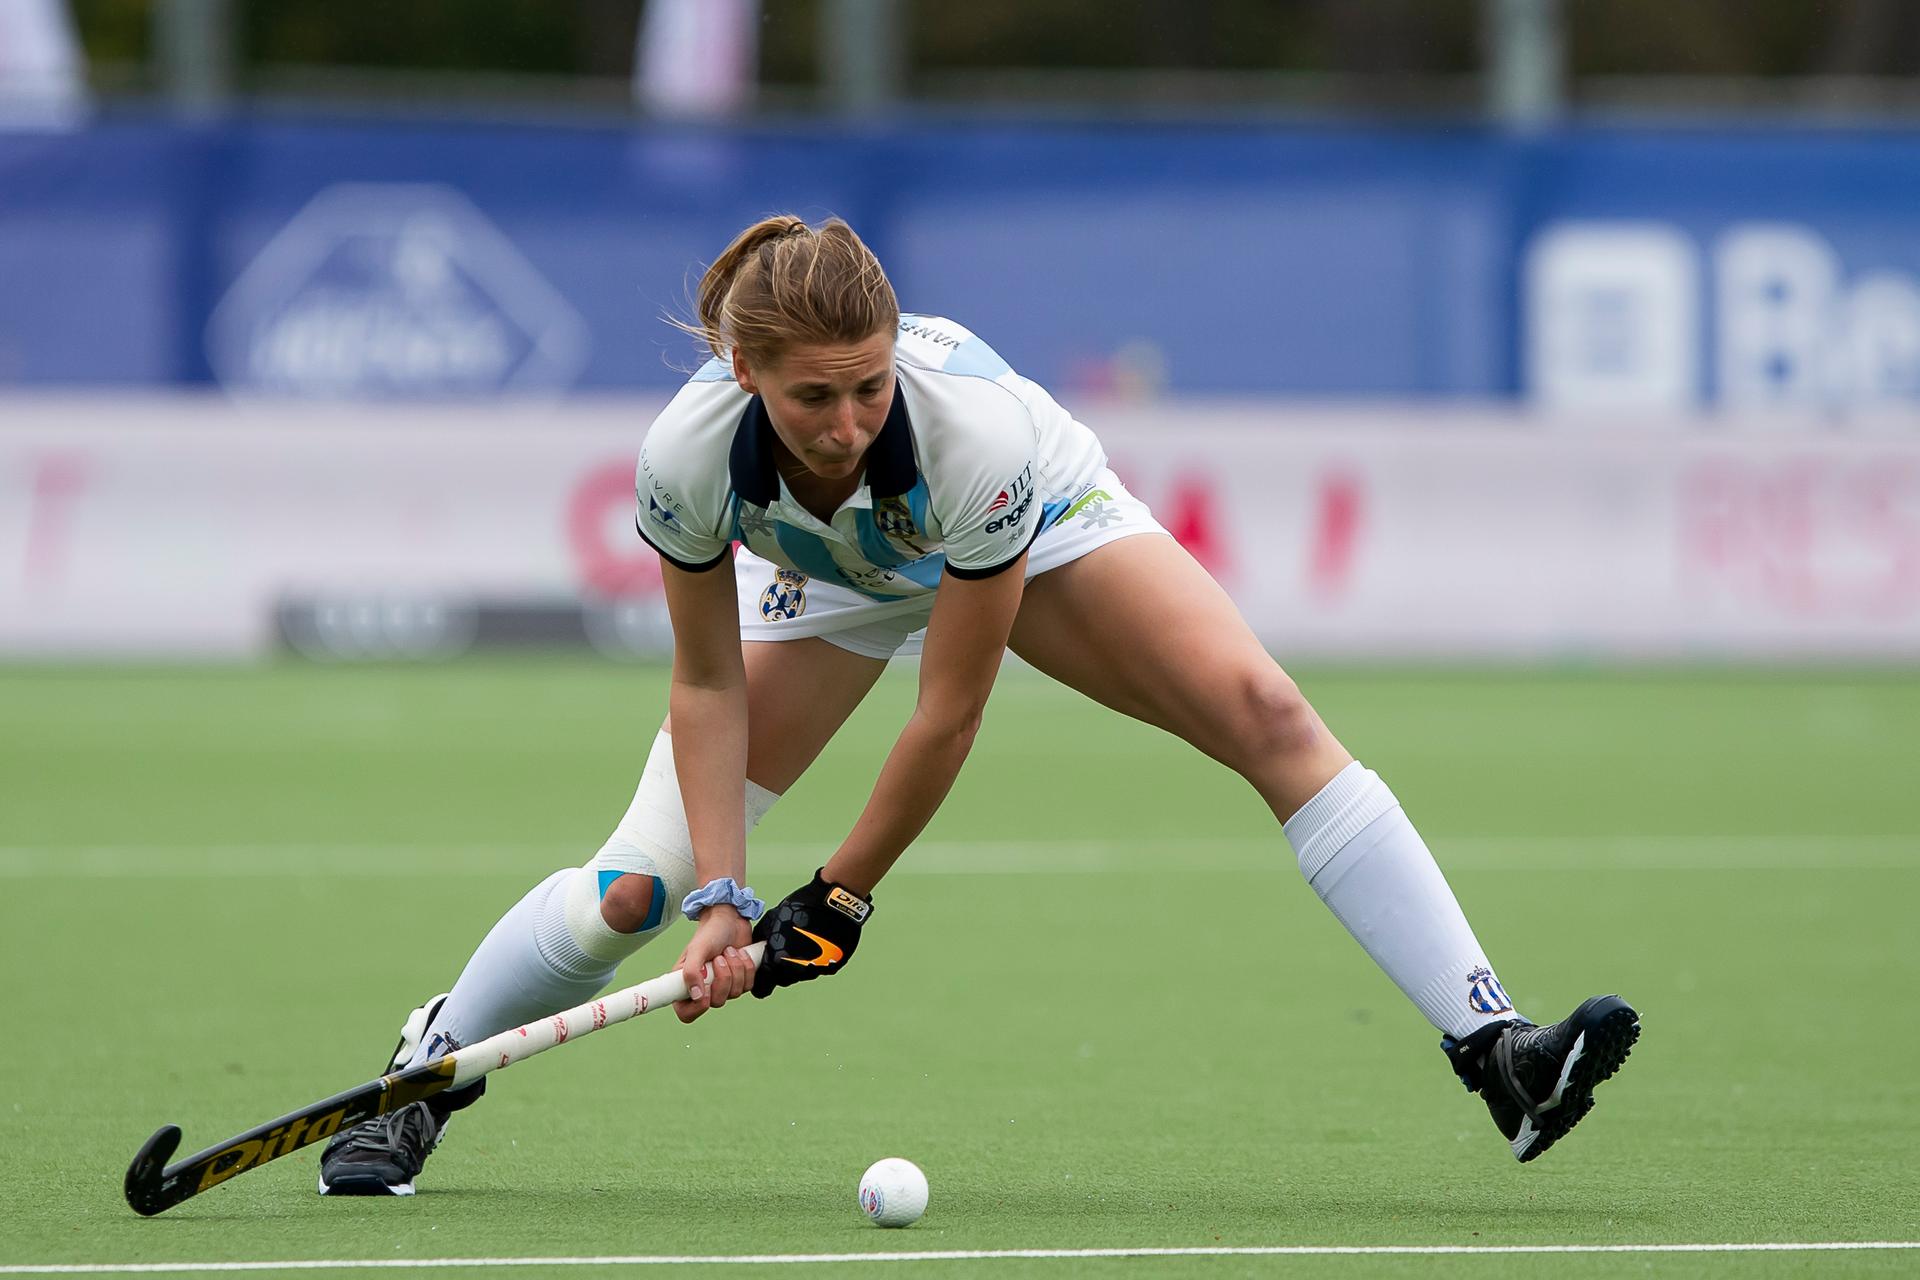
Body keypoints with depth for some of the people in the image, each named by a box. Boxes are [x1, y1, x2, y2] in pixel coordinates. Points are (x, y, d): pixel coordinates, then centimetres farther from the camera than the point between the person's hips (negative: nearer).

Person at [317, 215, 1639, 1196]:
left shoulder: (977, 429, -42)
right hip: (825, 582, 2)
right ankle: (422, 1080, 19)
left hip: (1036, 524, -1)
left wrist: (845, 895, -23)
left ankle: (1496, 1051, -24)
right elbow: (708, 686, -19)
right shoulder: (690, 459, -36)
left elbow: (949, 713, -31)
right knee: (647, 883, -8)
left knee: (1268, 714, -23)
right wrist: (722, 897, -26)